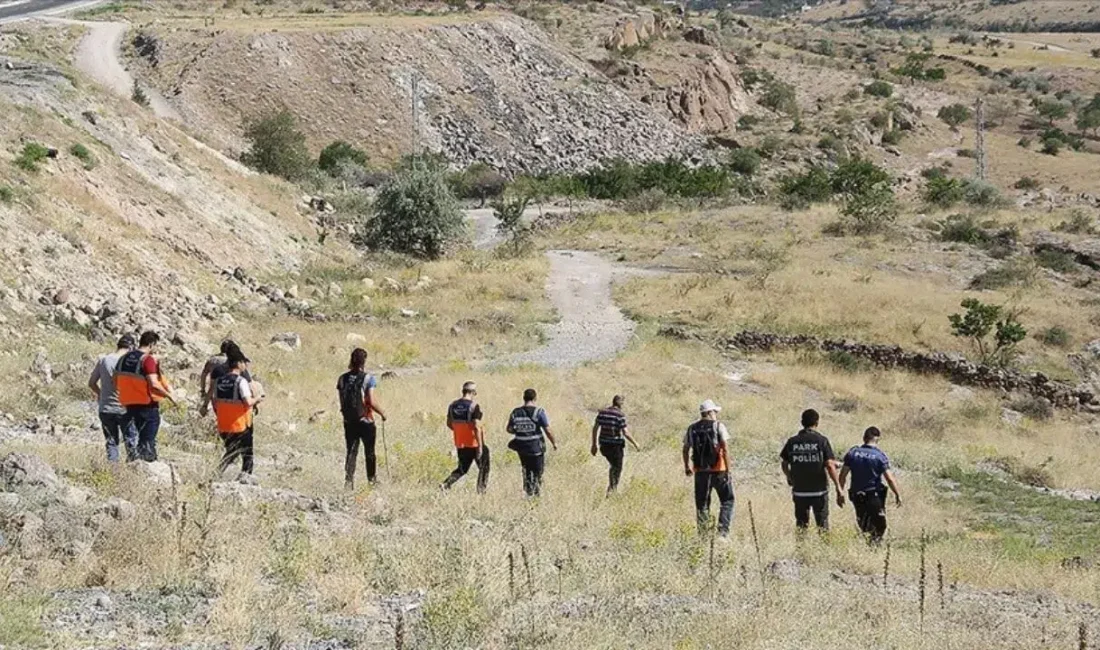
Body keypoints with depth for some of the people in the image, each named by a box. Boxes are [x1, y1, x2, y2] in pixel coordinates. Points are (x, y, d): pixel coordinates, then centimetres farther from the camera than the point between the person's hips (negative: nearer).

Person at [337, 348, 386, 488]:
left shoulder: (342, 379, 0)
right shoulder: (368, 378, -13)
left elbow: (342, 403, 4)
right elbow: (372, 402, -17)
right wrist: (382, 413, -1)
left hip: (349, 422, 3)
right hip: (366, 421, -3)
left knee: (351, 452, 9)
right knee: (369, 452, 12)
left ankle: (348, 481, -2)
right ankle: (372, 480, 23)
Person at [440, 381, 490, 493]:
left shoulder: (453, 405, 2)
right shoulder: (474, 406, -17)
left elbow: (449, 424, 11)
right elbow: (476, 427, -21)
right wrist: (480, 446, -19)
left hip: (460, 444, 6)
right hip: (474, 443, -6)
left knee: (462, 469, 17)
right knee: (483, 467, 15)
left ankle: (446, 484, -3)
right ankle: (481, 490, 16)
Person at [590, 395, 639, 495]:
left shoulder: (602, 412, 2)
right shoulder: (620, 415, -15)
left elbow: (595, 428, 3)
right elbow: (626, 433, -17)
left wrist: (594, 444, 11)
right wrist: (635, 444, -4)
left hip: (604, 444, 6)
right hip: (616, 445, -6)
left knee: (614, 465, 26)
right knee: (617, 469, 11)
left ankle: (612, 488, 26)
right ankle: (612, 489, 3)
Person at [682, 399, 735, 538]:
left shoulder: (692, 429, 7)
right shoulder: (718, 426, -5)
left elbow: (686, 449, 11)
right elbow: (725, 448, -14)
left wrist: (687, 467, 25)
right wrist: (728, 468, -13)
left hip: (700, 471, 4)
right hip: (718, 470, -4)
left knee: (702, 504, 11)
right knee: (727, 501, 8)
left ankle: (703, 535, 11)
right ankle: (723, 531, -4)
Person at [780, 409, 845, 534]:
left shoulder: (792, 441, 0)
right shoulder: (821, 441, -8)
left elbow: (784, 465, 7)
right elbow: (830, 465, -12)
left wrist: (789, 478, 26)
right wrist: (838, 488, -8)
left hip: (799, 491, 2)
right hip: (819, 490, -2)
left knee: (801, 525, 11)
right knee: (822, 524, 8)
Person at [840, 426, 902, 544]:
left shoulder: (852, 453, 0)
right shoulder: (880, 456, -10)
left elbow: (843, 475, 2)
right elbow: (890, 479, -13)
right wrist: (897, 495, -2)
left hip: (857, 496, 4)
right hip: (875, 496, -4)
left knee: (863, 527, 20)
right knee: (879, 527, 6)